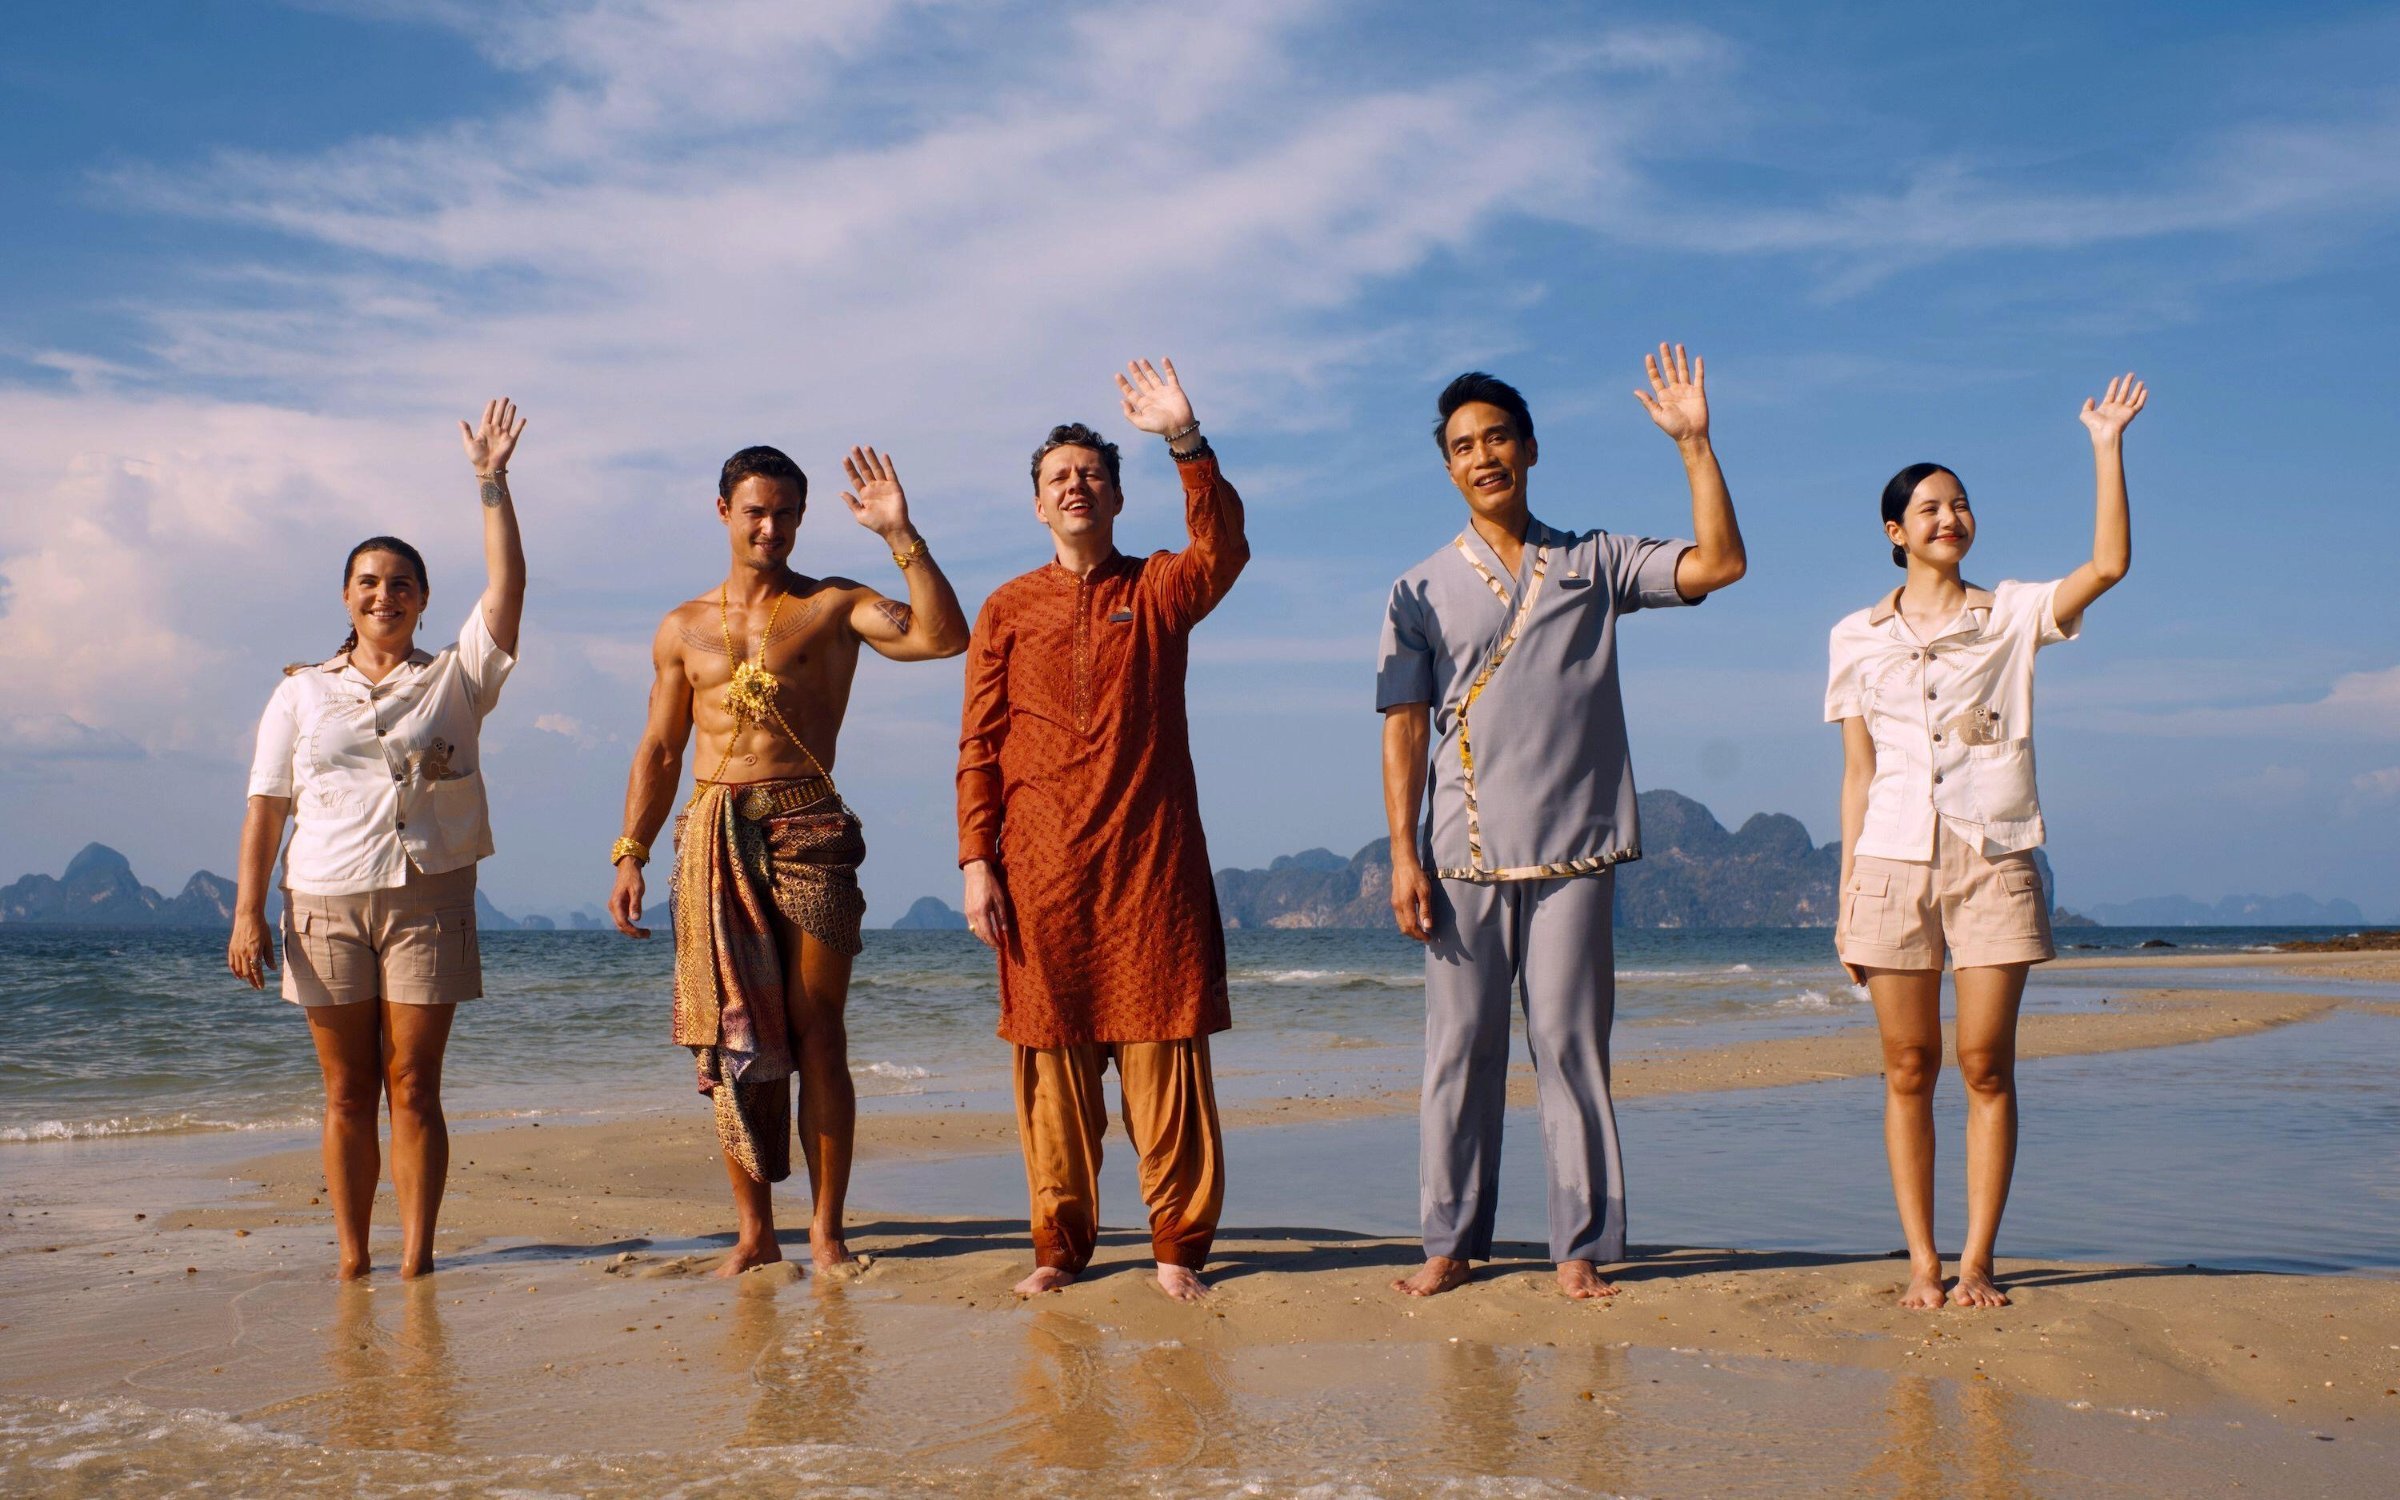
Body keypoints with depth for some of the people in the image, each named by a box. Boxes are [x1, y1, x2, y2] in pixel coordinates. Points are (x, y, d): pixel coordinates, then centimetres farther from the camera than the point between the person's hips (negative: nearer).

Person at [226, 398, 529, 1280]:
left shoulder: (455, 679, 9)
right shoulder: (301, 694, 12)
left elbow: (507, 585, -4)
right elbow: (266, 806, 8)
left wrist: (492, 484, -10)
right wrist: (248, 910, 0)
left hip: (427, 900, -1)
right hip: (324, 903, 1)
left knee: (414, 1089, -2)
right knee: (347, 1093, 4)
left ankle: (416, 1256, 1)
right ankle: (350, 1258, 10)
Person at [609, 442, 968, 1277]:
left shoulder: (833, 607, 6)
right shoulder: (684, 628, 15)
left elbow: (943, 637, -10)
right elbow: (659, 751, 17)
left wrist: (900, 536, -16)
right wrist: (630, 855, 9)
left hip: (807, 830, -3)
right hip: (713, 838, 3)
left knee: (817, 1035, -4)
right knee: (729, 1034, 3)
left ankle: (825, 1228, 5)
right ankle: (753, 1230, 11)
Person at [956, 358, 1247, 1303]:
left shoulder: (1160, 590, 9)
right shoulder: (1008, 610, 11)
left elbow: (1224, 551, -14)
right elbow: (979, 746, 8)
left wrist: (1186, 443, -25)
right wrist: (976, 861, -2)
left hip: (1153, 863, -1)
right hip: (1041, 869, 1)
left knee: (1165, 1055, -2)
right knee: (1051, 1057, 4)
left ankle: (1178, 1244, 7)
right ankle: (1060, 1244, 14)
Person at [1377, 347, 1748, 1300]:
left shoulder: (1594, 566, 10)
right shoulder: (1423, 592, 9)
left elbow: (1720, 564, 1)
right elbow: (1404, 726, 4)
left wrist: (1694, 444, -4)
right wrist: (1402, 853, -4)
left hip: (1574, 853, 0)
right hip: (1464, 858, 0)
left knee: (1570, 1042, -1)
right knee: (1460, 1048, 1)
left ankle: (1581, 1246, 6)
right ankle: (1452, 1241, 10)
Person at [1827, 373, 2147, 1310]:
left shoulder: (2013, 616, 8)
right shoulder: (1857, 638, 10)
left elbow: (2109, 565, -10)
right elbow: (1857, 773, 10)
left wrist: (2106, 447, -11)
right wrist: (1847, 894, 6)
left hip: (1994, 863, -1)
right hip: (1894, 862, 1)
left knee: (1986, 1066, -2)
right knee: (1909, 1069, 1)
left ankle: (1976, 1261, 6)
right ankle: (1921, 1262, 9)